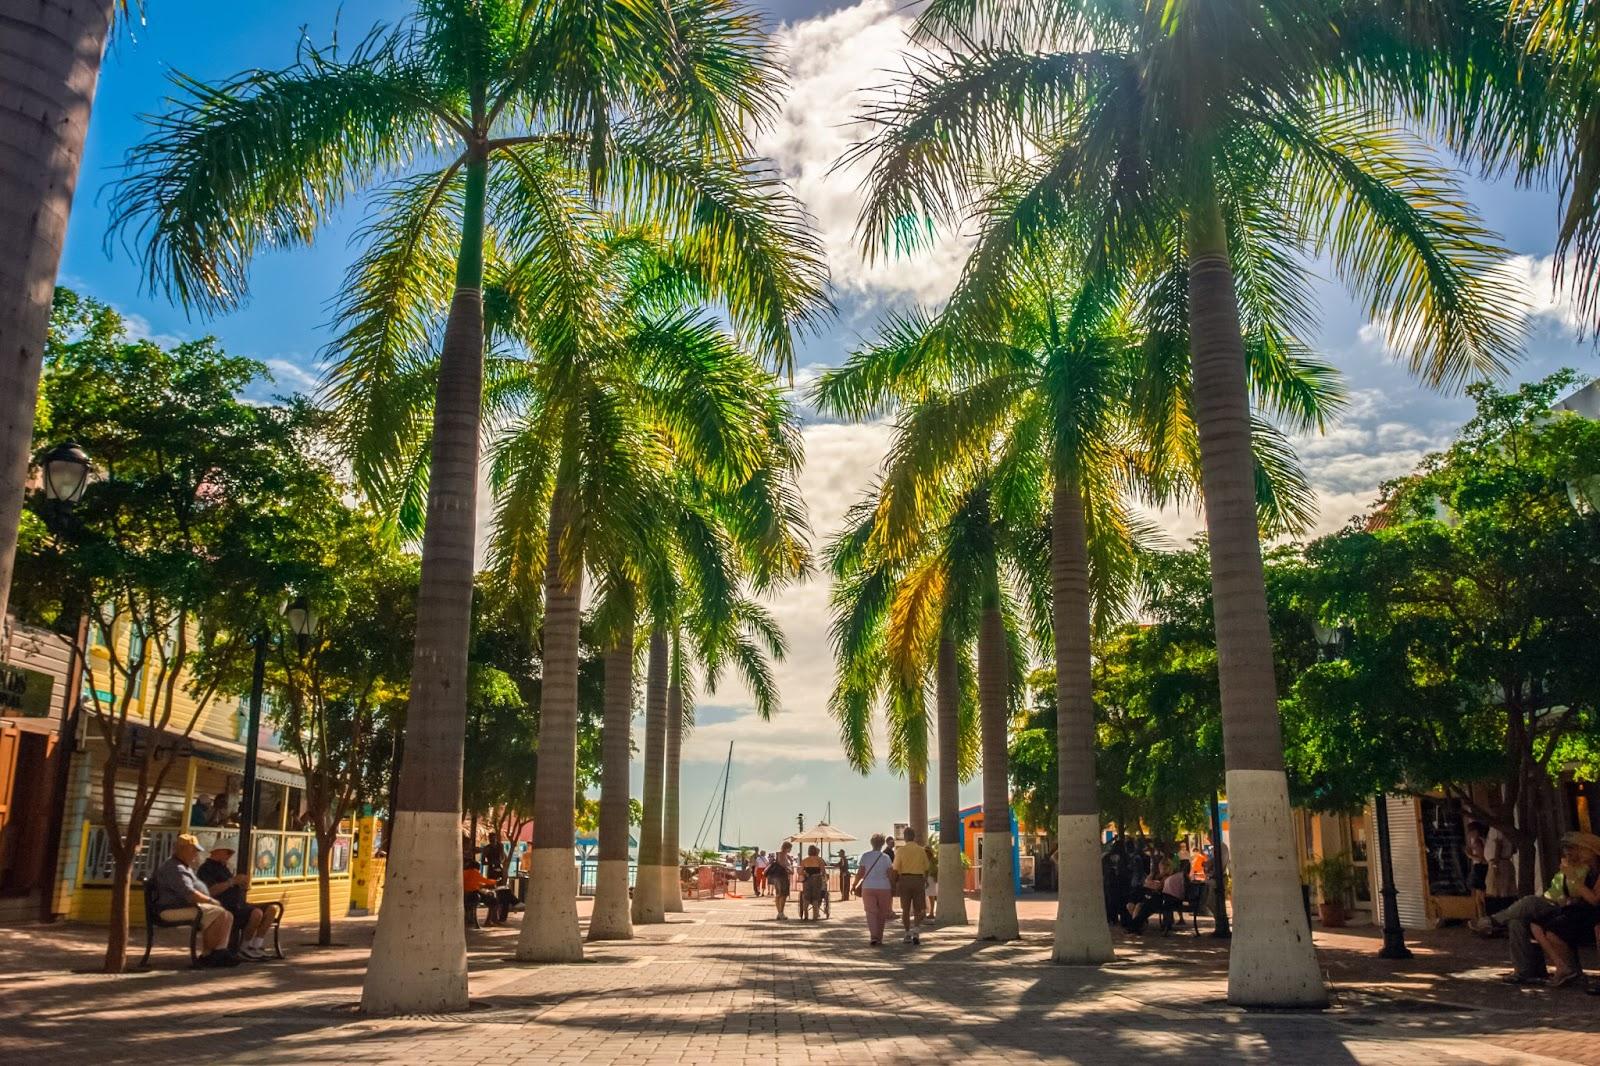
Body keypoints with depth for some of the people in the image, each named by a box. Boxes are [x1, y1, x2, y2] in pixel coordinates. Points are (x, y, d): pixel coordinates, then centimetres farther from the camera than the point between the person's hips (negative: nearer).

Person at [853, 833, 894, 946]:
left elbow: (860, 873, -2)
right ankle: (879, 939, 16)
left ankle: (873, 936, -18)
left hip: (868, 887, 0)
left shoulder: (865, 856, -2)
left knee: (871, 912, 1)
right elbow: (890, 875, -2)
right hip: (884, 887, 1)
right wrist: (893, 888, 9)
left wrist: (855, 885, 10)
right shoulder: (886, 857, -1)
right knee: (881, 914, 11)